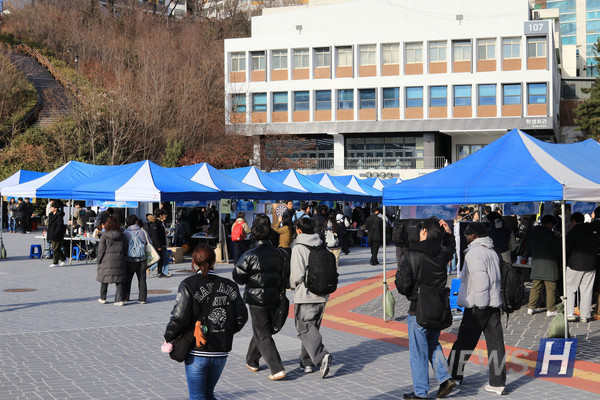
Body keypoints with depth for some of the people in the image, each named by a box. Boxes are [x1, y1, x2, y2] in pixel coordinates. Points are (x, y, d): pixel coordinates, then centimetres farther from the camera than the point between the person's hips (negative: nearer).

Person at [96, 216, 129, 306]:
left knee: (104, 280, 14)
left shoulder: (104, 236, -4)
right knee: (120, 281, 4)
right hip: (120, 261, 2)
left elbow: (101, 250, -4)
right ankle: (120, 299, -4)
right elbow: (126, 249, 9)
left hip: (107, 261, -2)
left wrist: (99, 261, 5)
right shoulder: (122, 236, 6)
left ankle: (103, 298, 23)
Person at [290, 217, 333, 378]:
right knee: (312, 328, 17)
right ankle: (307, 362, 22)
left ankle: (322, 356, -23)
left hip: (305, 295, -6)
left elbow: (297, 275, -17)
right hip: (322, 295, 6)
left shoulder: (298, 248, -12)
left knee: (305, 329, -3)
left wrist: (292, 284, 3)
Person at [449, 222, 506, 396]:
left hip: (477, 306, -8)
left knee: (464, 342, 5)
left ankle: (453, 375, 17)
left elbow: (480, 280, -21)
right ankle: (498, 383, 5)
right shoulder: (492, 253, 15)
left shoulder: (474, 253, -12)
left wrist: (479, 305, -17)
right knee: (495, 344, 5)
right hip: (494, 304, 8)